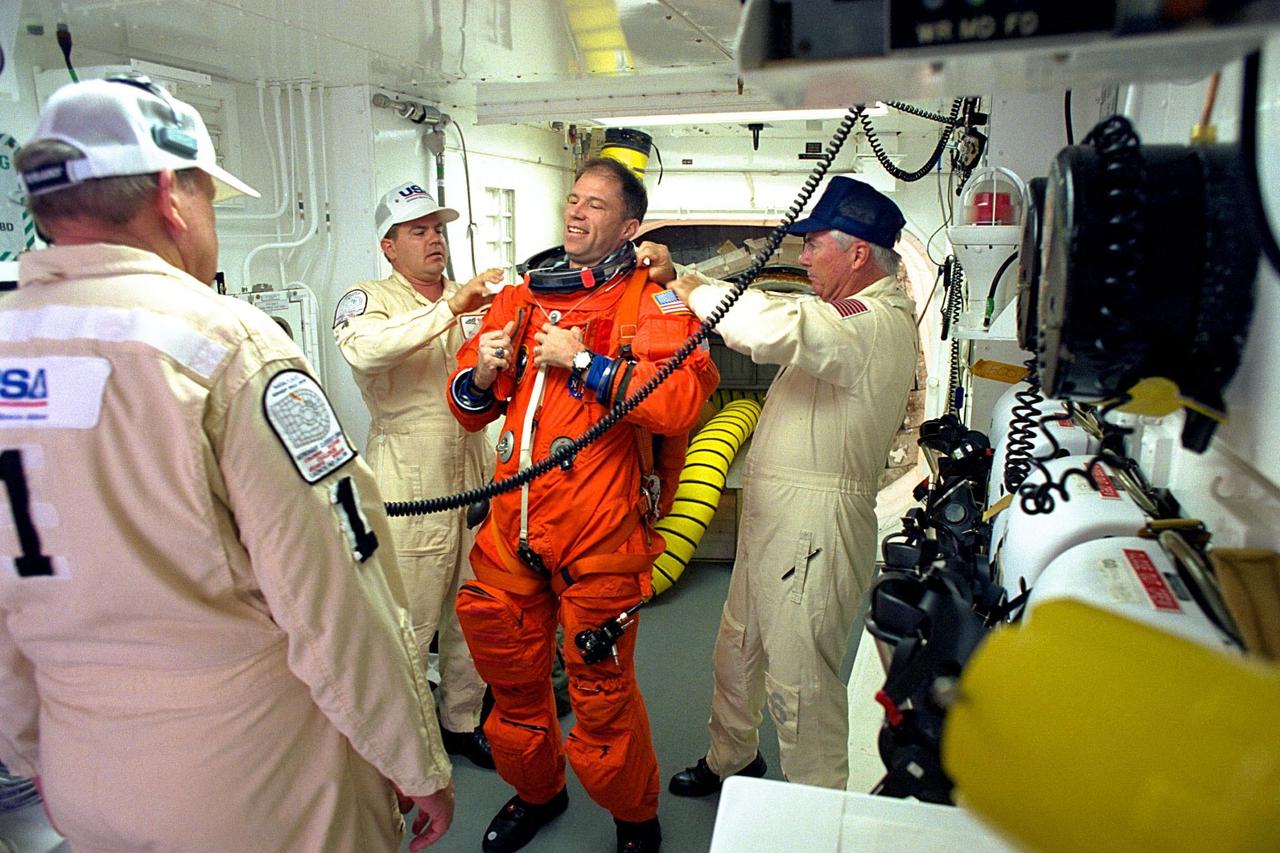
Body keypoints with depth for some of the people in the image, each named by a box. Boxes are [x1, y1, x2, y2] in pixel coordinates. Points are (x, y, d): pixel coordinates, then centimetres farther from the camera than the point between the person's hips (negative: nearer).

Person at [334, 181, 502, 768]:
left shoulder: (470, 302, 16)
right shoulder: (368, 300, -1)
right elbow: (365, 347, -25)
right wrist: (451, 308, -29)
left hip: (475, 472, 6)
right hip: (409, 482, -5)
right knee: (408, 621, 0)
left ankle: (462, 720, 32)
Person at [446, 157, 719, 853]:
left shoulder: (650, 302, -3)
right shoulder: (521, 296, 13)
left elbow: (683, 398, -22)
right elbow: (468, 406, 19)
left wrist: (584, 360, -18)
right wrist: (481, 375, -3)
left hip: (598, 532, -5)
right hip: (511, 523, 6)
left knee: (600, 691, 5)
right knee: (511, 674, 19)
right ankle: (534, 791, 46)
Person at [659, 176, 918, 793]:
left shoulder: (875, 323, -19)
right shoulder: (847, 315, 14)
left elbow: (766, 327, -35)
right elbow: (760, 308, 15)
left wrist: (694, 291, -18)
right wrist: (677, 279, 2)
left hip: (814, 523, -10)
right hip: (770, 512, 11)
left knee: (798, 680, 0)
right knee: (737, 648, 23)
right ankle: (731, 759, 45)